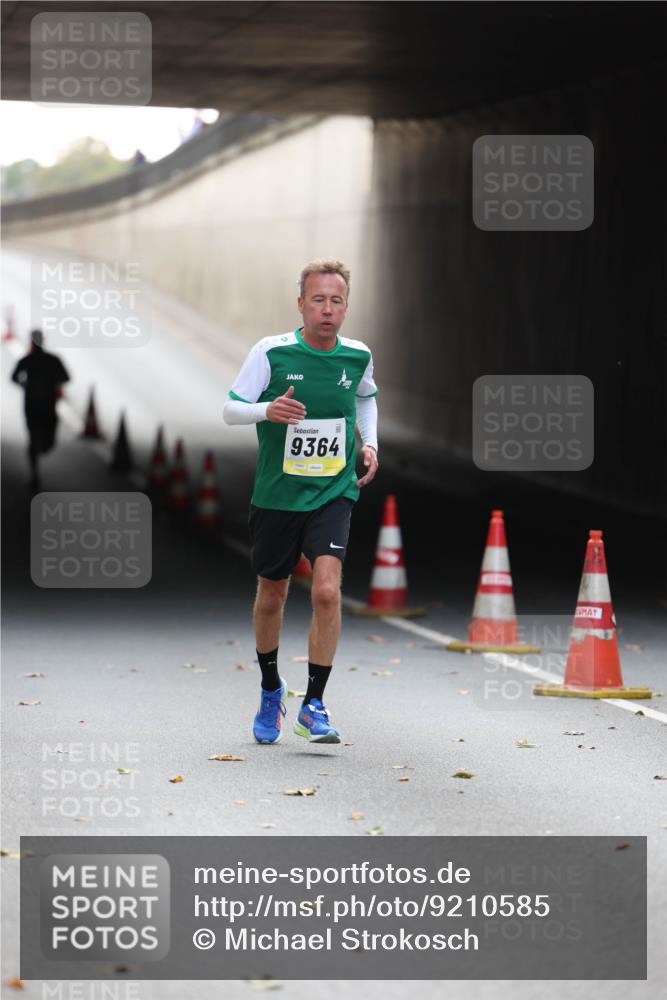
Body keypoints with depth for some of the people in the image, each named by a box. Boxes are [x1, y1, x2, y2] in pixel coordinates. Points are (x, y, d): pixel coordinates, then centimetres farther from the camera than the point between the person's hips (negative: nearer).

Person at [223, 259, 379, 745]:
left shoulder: (358, 356, -1)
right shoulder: (271, 352, -10)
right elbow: (230, 408, -7)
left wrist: (370, 443, 7)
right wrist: (267, 410, -27)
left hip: (334, 492, 0)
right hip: (276, 494, 0)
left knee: (327, 590, -19)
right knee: (271, 597, 12)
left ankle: (314, 704, -10)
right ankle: (271, 688, 38)